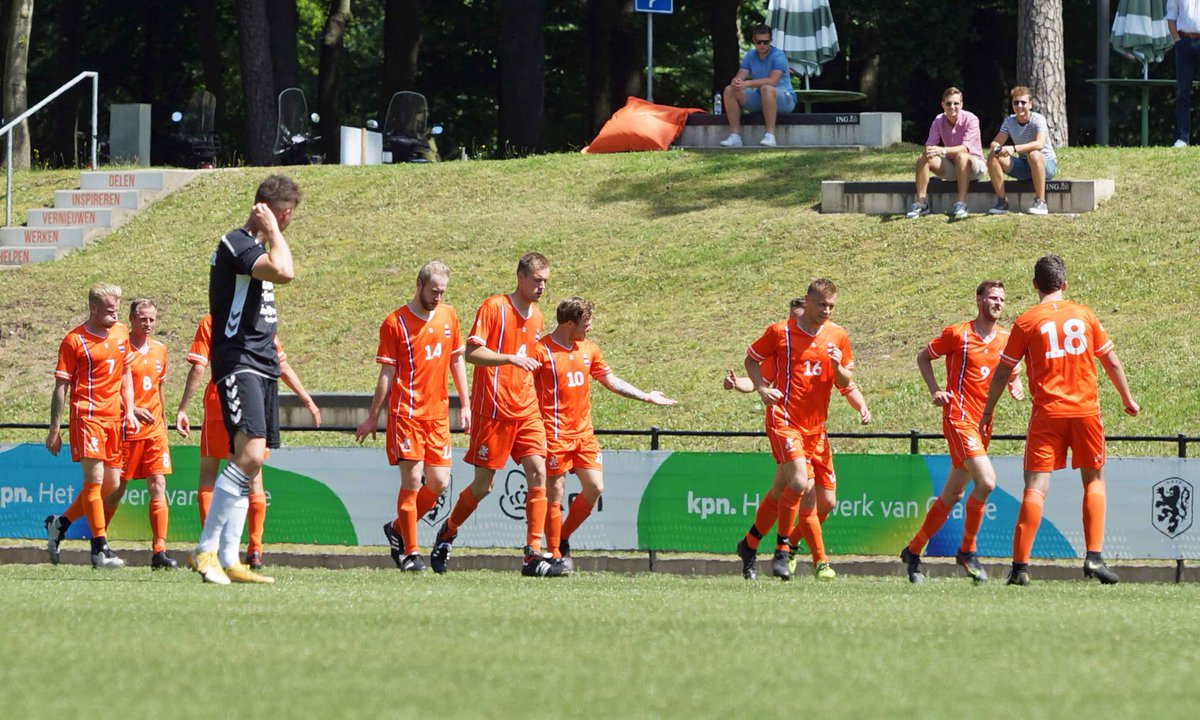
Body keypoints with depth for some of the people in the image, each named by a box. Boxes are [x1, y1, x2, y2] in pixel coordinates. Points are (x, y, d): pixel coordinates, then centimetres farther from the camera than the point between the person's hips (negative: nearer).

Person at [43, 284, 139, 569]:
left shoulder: (121, 333, 12)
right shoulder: (74, 341, -6)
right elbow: (61, 386, -5)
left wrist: (129, 411, 13)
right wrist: (55, 429, -7)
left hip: (113, 417, 7)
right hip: (86, 415, -7)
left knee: (111, 484, 6)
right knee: (95, 478, -14)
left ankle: (59, 523, 24)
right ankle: (100, 549, -12)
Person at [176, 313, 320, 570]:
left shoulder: (209, 323, -1)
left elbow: (198, 369, -8)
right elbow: (283, 368, 6)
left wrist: (182, 409, -7)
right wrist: (308, 401, 14)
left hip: (218, 406, -2)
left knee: (208, 473, 6)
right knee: (254, 478, 9)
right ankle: (255, 551, 4)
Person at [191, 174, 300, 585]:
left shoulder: (254, 246, 21)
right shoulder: (236, 243, -12)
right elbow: (284, 272, -27)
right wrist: (272, 230, -15)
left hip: (262, 365, 11)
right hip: (237, 362, -11)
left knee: (247, 464, 7)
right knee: (250, 455, -23)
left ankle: (228, 560, 7)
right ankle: (206, 549, -19)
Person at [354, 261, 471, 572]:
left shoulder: (449, 316, 10)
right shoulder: (395, 323, -5)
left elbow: (456, 362, 18)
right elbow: (387, 374, -2)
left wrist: (466, 405, 15)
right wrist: (373, 417, -1)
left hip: (438, 414, 5)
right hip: (406, 412, -5)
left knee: (439, 482, 2)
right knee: (412, 479, -10)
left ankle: (398, 529, 23)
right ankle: (409, 551, -3)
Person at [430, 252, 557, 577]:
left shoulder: (536, 317, 15)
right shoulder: (494, 307, -7)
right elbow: (471, 352, -15)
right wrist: (511, 358, -27)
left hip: (525, 410, 6)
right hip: (492, 409, -6)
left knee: (538, 472, -10)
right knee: (484, 483, 0)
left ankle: (534, 554, -12)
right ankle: (447, 534, 25)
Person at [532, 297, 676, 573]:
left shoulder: (589, 349, 13)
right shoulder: (541, 351, -8)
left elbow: (611, 380, 23)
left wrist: (646, 397, 24)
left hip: (584, 433, 7)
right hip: (555, 434, -7)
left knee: (594, 487, 1)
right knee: (555, 493, -5)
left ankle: (563, 538, 19)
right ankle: (555, 555, 1)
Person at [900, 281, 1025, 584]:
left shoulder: (1006, 338, 10)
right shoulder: (958, 334, -5)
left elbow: (1011, 374, 25)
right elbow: (923, 357, 7)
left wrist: (1015, 386, 2)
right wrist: (935, 390, -5)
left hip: (983, 423, 7)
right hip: (960, 419, -7)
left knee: (952, 495, 11)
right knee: (986, 480, -22)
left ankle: (913, 551, 24)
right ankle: (967, 550, -6)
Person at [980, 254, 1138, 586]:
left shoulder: (1026, 322, -1)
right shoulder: (1084, 315, 6)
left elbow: (1002, 371, 2)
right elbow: (1111, 362, 13)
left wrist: (987, 411, 13)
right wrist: (1127, 398, 27)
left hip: (1047, 412, -2)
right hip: (1086, 410, 2)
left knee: (1036, 487, -3)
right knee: (1094, 480, 15)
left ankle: (1020, 565, -10)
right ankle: (1094, 557, 4)